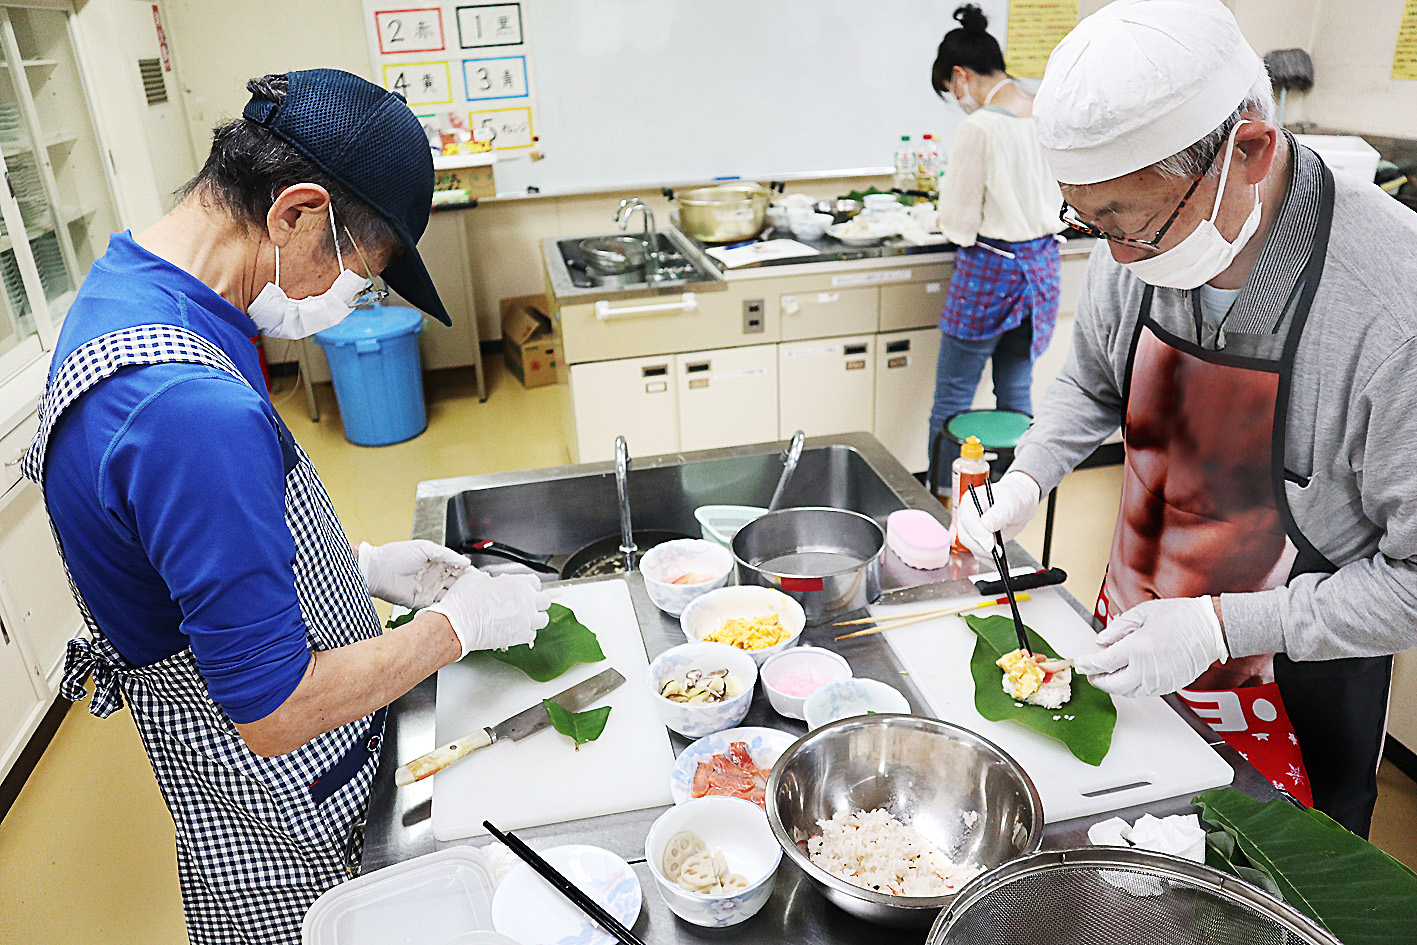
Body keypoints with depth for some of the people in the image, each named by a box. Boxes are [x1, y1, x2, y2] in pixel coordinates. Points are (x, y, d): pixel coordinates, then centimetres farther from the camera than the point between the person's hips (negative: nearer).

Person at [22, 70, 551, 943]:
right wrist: (460, 623, -18)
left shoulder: (127, 289, -3)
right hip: (276, 804, -8)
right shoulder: (197, 410, -37)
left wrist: (360, 567, 4)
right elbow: (273, 713, -30)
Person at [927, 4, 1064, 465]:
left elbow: (959, 224, -12)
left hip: (989, 271, -8)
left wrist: (950, 220, 9)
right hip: (1041, 264, 8)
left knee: (951, 401, 3)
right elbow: (1054, 197, 15)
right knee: (1017, 394, 16)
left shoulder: (979, 128, -18)